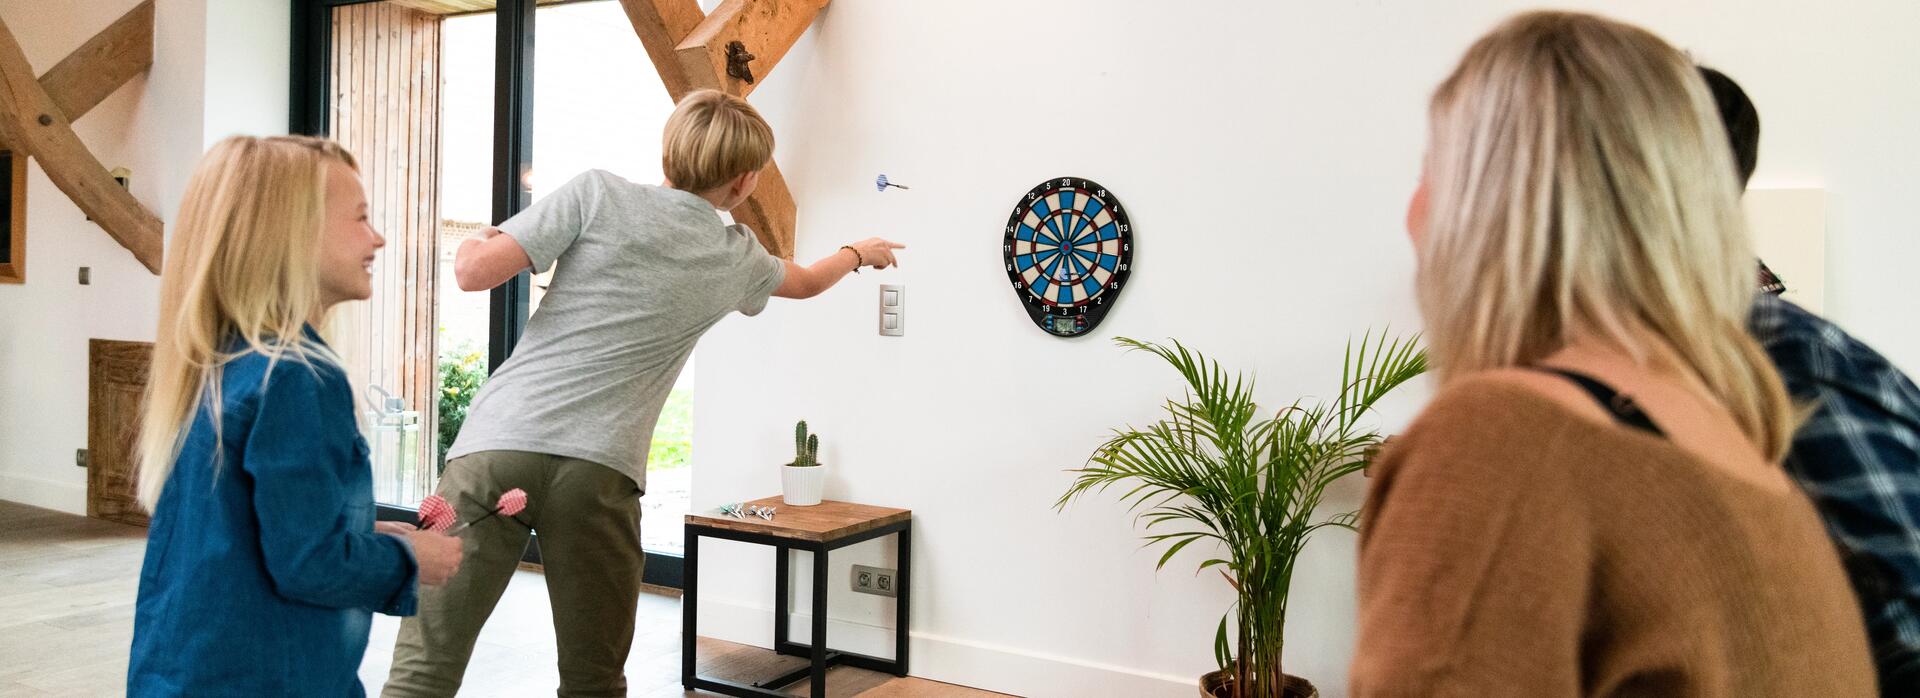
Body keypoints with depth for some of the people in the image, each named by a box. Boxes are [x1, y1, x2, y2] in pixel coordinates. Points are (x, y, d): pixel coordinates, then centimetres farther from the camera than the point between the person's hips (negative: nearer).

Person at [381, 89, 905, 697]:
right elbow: (808, 281, 38)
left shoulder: (598, 195, 4)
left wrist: (478, 242, 21)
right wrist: (859, 253, 59)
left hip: (499, 442, -1)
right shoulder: (737, 260, 15)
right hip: (600, 470, 1)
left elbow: (475, 272, -3)